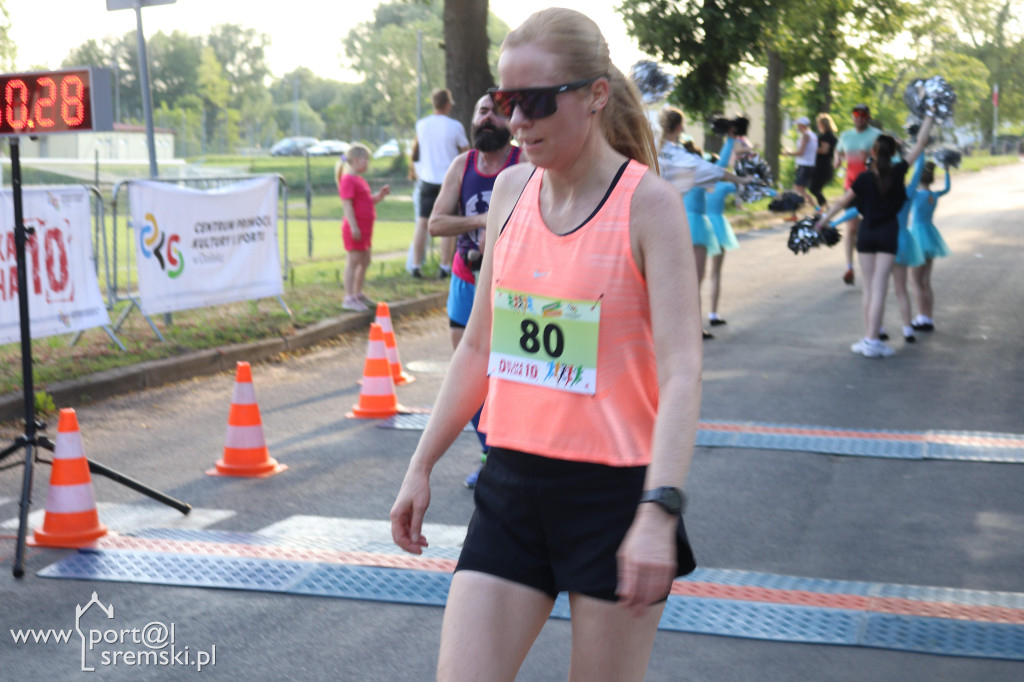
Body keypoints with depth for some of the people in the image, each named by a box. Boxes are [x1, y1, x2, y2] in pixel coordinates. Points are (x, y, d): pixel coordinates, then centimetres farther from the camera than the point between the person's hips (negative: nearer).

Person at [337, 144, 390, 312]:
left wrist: (381, 194, 8)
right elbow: (347, 204, -20)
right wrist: (353, 226, -26)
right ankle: (349, 298, -4)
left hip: (365, 228, 10)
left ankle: (358, 294, 26)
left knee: (365, 262, 15)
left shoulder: (360, 180, 18)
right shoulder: (348, 180, -14)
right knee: (353, 262, -7)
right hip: (355, 228, -10)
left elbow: (370, 201, 25)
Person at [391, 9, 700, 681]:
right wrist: (422, 466, 16)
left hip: (614, 494, -5)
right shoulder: (511, 190, 7)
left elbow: (681, 371, -18)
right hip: (512, 485, 5)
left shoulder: (648, 203, -11)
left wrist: (659, 512, -29)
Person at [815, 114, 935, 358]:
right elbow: (919, 145, 2)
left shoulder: (864, 178, -7)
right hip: (888, 232, -1)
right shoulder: (898, 173, -7)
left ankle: (869, 338, 11)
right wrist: (929, 120, 14)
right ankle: (872, 340, -5)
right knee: (879, 287, -3)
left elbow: (843, 202, 1)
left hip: (867, 232, 1)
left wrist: (824, 219, 14)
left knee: (869, 287, 8)